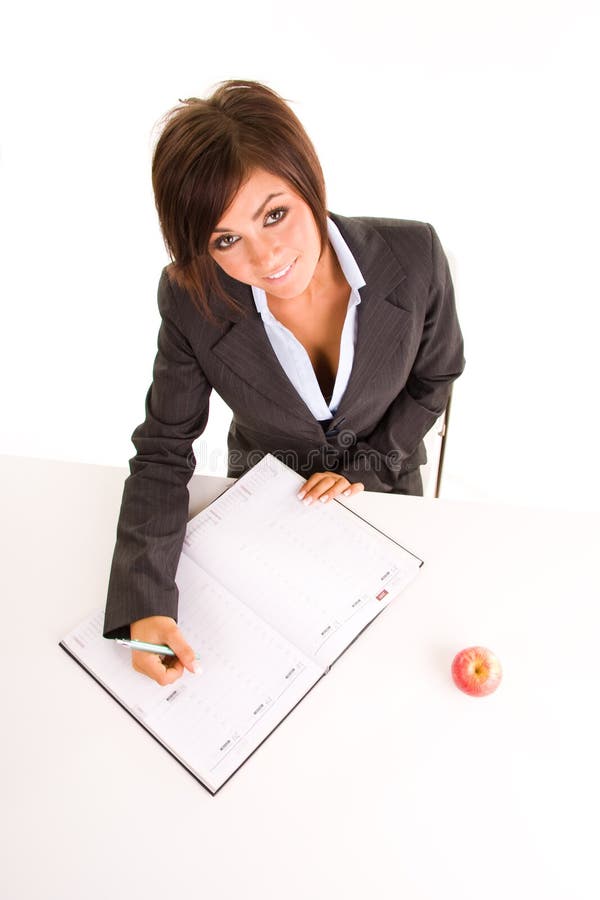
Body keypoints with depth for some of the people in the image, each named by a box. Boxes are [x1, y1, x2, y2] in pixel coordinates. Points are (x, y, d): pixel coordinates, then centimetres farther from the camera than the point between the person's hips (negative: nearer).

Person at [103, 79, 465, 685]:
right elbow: (162, 452, -21)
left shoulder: (413, 255, -27)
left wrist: (368, 467, -17)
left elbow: (434, 377, -8)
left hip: (383, 482, 1)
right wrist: (144, 606, -31)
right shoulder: (192, 299, -28)